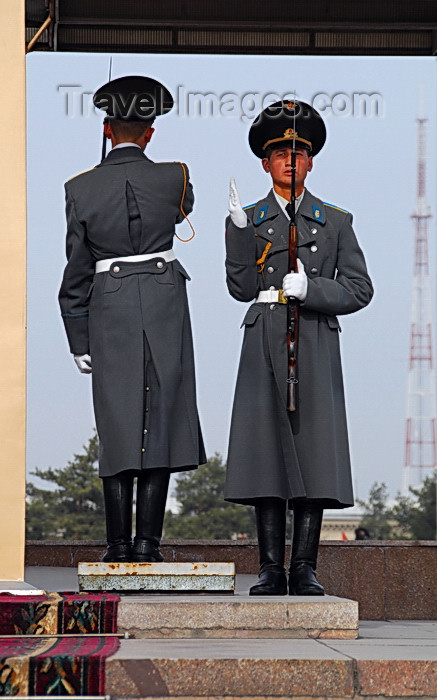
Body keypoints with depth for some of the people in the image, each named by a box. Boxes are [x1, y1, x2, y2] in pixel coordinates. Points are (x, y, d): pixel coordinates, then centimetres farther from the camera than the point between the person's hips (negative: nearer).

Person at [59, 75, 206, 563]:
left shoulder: (81, 190, 0)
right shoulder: (174, 179, -2)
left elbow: (76, 272, 3)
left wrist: (79, 340, 8)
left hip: (108, 310, 1)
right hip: (165, 306, -1)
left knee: (117, 426, 3)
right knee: (160, 421, 2)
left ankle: (119, 546, 0)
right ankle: (148, 543, -2)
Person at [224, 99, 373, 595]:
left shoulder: (335, 222, 12)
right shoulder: (247, 221, 12)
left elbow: (360, 289, 5)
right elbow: (241, 288, 0)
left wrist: (310, 288, -11)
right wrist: (240, 232, -12)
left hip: (316, 349, 0)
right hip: (265, 345, 0)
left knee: (315, 451, -5)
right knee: (265, 451, -4)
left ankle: (304, 568, -2)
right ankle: (271, 569, 0)